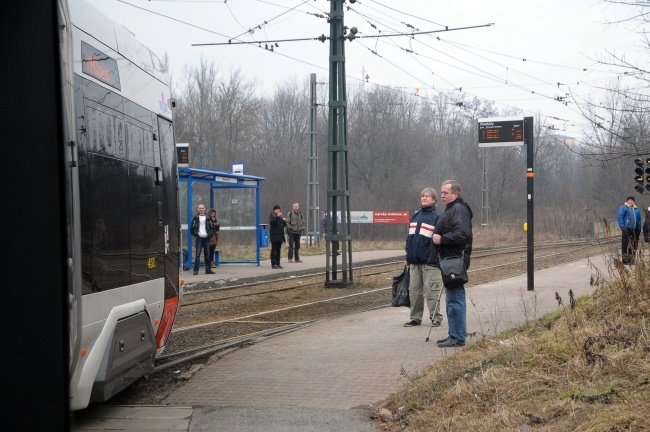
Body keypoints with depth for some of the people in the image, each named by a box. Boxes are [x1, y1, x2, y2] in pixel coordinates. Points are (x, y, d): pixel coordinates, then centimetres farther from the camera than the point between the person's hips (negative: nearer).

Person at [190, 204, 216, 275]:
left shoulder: (208, 218, 8)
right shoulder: (195, 218, 5)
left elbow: (212, 228, 12)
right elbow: (191, 228, 6)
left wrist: (210, 234, 0)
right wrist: (195, 234, -4)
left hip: (206, 238, 2)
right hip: (199, 238, -2)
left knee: (207, 255, 5)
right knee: (197, 254, -7)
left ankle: (208, 270, 10)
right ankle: (196, 270, -6)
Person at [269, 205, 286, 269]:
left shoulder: (280, 217, 17)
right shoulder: (272, 216, -6)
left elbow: (284, 225, 19)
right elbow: (272, 223, -25)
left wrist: (284, 221, -1)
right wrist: (277, 217, -31)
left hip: (280, 235, 8)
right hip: (274, 236, -8)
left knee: (278, 250, 10)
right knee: (274, 250, -5)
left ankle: (278, 264, 14)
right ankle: (273, 264, -5)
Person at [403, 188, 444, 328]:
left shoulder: (437, 217, -4)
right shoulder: (415, 215, 15)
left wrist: (437, 257, -14)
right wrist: (408, 257, 16)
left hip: (429, 262, -6)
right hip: (414, 261, 6)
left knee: (432, 290, -2)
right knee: (414, 290, 8)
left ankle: (435, 317, 7)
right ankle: (415, 318, 16)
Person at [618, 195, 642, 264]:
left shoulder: (636, 209, 18)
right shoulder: (623, 208, 1)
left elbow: (639, 220, 21)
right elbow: (620, 218, -7)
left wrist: (639, 229, 14)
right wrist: (622, 227, -16)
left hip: (635, 230, 6)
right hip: (627, 229, -6)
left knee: (633, 245, 8)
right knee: (625, 245, -6)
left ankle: (630, 259, 17)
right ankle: (625, 259, -3)